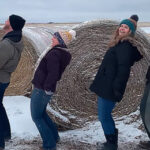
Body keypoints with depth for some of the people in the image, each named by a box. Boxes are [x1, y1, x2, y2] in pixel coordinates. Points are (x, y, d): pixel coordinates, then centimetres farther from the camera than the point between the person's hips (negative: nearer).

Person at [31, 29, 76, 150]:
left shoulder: (54, 53, -22)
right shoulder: (63, 53, 8)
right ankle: (54, 137, 33)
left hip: (41, 89, -10)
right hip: (45, 89, 10)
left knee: (36, 117, 3)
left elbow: (53, 74, -28)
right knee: (42, 113, 24)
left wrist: (46, 88, -17)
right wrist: (48, 86, 16)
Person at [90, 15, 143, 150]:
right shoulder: (119, 44, 15)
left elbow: (123, 69, -22)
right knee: (105, 115, 19)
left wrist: (117, 89, -24)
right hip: (105, 87, 10)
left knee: (104, 116, -1)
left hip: (109, 89, -10)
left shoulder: (125, 46, -15)